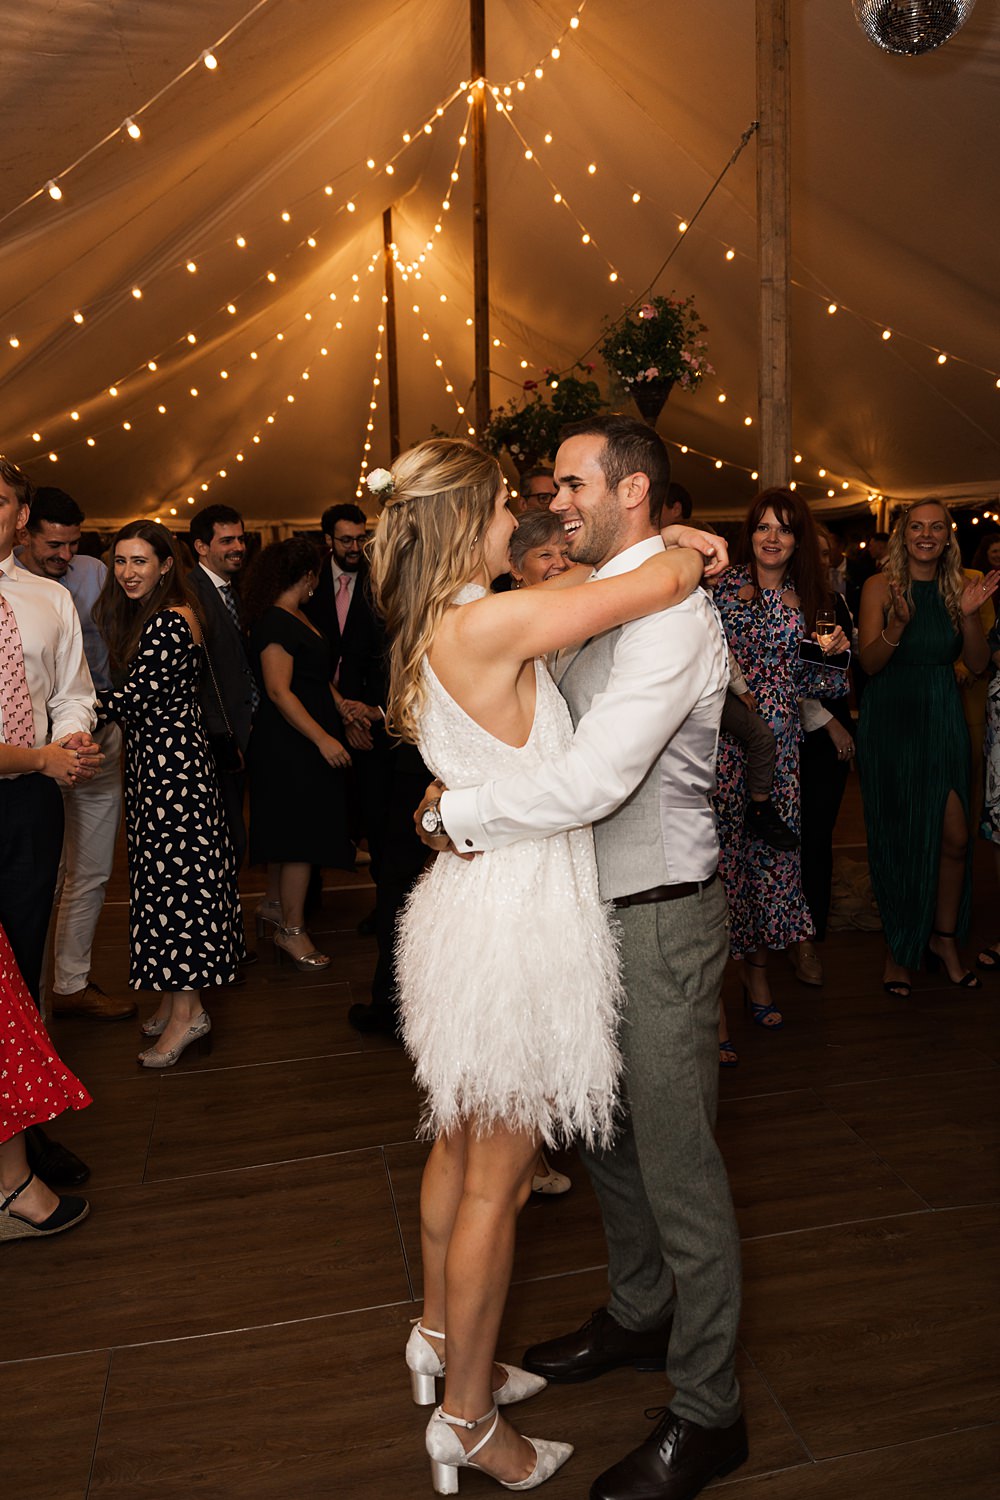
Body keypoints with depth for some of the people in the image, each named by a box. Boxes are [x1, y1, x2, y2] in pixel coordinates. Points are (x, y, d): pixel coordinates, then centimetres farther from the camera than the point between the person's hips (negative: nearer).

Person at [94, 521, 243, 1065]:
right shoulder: (142, 615, 15)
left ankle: (185, 1013, 6)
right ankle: (176, 995, 25)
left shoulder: (169, 623, -17)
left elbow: (131, 699, -18)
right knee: (163, 872, 14)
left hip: (171, 762, -10)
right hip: (152, 760, 10)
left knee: (174, 875, -4)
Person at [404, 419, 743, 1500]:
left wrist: (455, 812, -17)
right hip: (597, 908, 9)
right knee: (605, 1130, 23)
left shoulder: (671, 612, -19)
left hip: (660, 920, -9)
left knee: (677, 1162, 4)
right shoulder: (595, 601, 12)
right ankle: (636, 1318, 46)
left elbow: (594, 779, -28)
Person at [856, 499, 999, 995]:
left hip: (943, 720, 3)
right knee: (897, 838, 4)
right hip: (890, 720, -3)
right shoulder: (880, 586, -5)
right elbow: (869, 662, -10)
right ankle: (897, 946, 20)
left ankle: (944, 937, 20)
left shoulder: (957, 586, 5)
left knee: (954, 837, -2)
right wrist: (899, 623, -27)